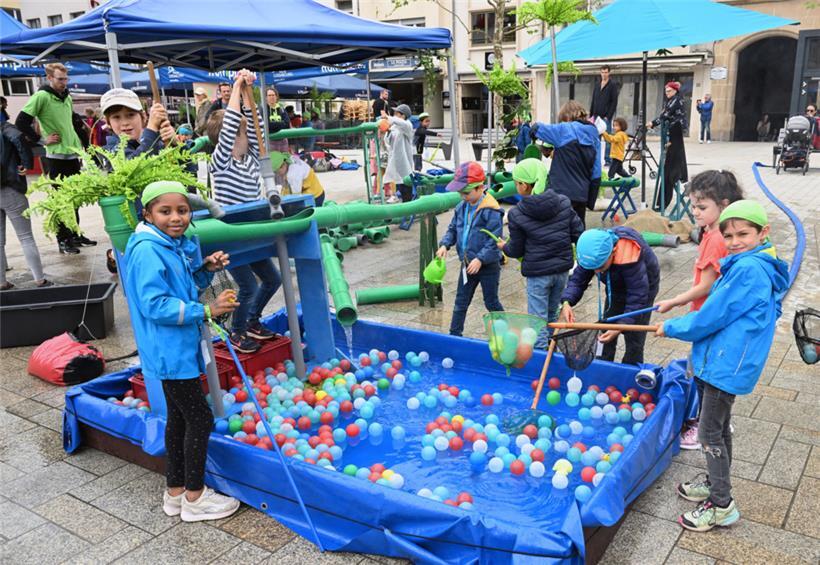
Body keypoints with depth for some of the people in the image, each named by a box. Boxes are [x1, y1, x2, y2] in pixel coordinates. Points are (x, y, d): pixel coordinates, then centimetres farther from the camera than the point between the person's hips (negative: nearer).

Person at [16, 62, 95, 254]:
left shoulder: (67, 97, 10)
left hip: (73, 154, 7)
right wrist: (42, 139, -13)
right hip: (56, 156, -7)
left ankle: (76, 234, 24)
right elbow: (21, 123, -15)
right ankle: (63, 240, 9)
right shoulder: (41, 96, -11)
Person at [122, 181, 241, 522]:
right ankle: (194, 497, 15)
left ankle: (174, 492, 32)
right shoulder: (147, 250, -20)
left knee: (179, 417, 18)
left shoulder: (178, 245, 8)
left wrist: (206, 269, 1)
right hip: (170, 352, -10)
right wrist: (206, 312, -23)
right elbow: (155, 305, -25)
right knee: (200, 419, -1)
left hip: (180, 349, 10)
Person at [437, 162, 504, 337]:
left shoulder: (490, 210, -20)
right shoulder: (462, 207, 2)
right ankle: (454, 334, 22)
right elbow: (453, 229, 11)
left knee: (491, 302, 9)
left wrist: (480, 259, -27)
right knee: (461, 301, 12)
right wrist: (445, 244, -7)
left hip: (488, 265, -6)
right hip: (467, 264, 6)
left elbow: (494, 240, -22)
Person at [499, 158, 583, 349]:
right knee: (552, 314, 22)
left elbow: (516, 250, -4)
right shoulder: (564, 203, -3)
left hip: (537, 273, -5)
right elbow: (578, 233, 0)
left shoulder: (516, 215, -12)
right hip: (562, 269, 5)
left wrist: (504, 247, 18)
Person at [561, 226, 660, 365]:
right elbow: (578, 279, -21)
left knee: (634, 340, -5)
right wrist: (567, 302, -39)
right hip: (616, 288, 5)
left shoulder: (629, 258, -43)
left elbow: (638, 296, -38)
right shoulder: (592, 252, -27)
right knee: (606, 336, 10)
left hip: (642, 286, -5)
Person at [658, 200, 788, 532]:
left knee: (710, 433, 0)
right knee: (719, 427, 22)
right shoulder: (755, 265, 10)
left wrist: (671, 328, -7)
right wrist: (679, 323, 10)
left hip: (727, 365, -10)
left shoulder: (748, 269, -22)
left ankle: (722, 505, 11)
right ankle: (716, 483, 38)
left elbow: (712, 317, -20)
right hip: (720, 361, 10)